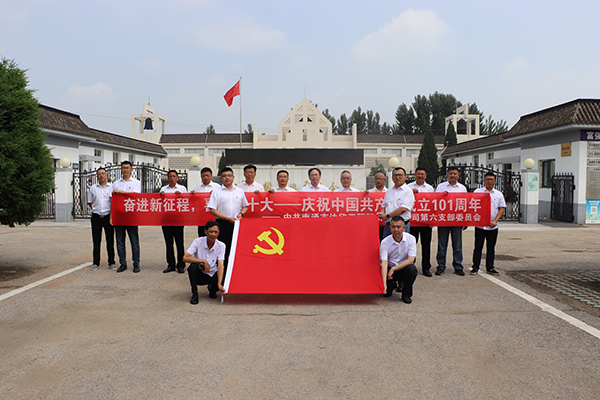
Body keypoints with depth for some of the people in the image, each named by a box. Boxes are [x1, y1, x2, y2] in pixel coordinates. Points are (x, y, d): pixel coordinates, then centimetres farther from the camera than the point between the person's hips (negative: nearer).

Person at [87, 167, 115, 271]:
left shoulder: (111, 187, 4)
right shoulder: (93, 188, 10)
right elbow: (90, 202, 18)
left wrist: (112, 216, -5)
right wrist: (95, 209, 4)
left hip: (108, 216, -2)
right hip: (96, 216, 2)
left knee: (110, 240, 1)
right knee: (96, 241, 5)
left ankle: (111, 262, 8)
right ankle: (96, 262, 14)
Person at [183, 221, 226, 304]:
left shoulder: (221, 245, -11)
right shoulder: (198, 242, -14)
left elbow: (220, 265, -21)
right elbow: (185, 258, -22)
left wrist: (219, 284, -33)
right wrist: (203, 261, -28)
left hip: (212, 275, 2)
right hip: (199, 275, -1)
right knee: (193, 266, -33)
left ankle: (212, 289, 11)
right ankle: (194, 294, -13)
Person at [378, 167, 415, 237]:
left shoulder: (408, 191, -4)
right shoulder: (389, 191, 17)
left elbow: (403, 208, -14)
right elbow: (384, 206, 20)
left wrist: (387, 215, -13)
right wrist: (382, 214, -3)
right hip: (388, 225, 6)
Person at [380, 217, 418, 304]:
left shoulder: (411, 239, -14)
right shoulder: (385, 242, -15)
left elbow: (411, 260, -19)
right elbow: (384, 263, -22)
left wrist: (393, 269, -24)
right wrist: (384, 283, -34)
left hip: (404, 267, 0)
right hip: (390, 269, 0)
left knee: (412, 269, -33)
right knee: (386, 293, -17)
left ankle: (406, 294, -8)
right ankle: (393, 283, 21)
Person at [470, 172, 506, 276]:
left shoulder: (498, 194, 9)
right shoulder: (477, 192, 3)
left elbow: (502, 208, 6)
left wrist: (495, 221, -6)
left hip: (493, 226, 2)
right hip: (479, 225, -2)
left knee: (491, 248, 9)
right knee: (478, 247, 2)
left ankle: (490, 268, 19)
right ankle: (475, 267, 10)